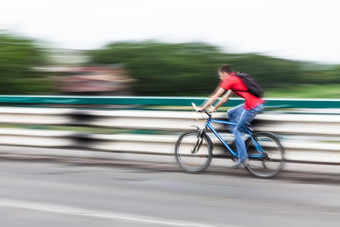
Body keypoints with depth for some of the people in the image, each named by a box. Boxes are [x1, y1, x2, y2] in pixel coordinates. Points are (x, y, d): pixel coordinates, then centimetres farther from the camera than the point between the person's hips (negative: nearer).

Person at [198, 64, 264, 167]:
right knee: (231, 113, 21)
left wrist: (202, 108, 5)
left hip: (253, 106, -9)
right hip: (257, 103, 9)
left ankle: (242, 157, 0)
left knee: (237, 130, 0)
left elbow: (215, 97, -3)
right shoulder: (235, 79, 23)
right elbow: (226, 97, 28)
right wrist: (214, 108, 30)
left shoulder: (229, 80, -5)